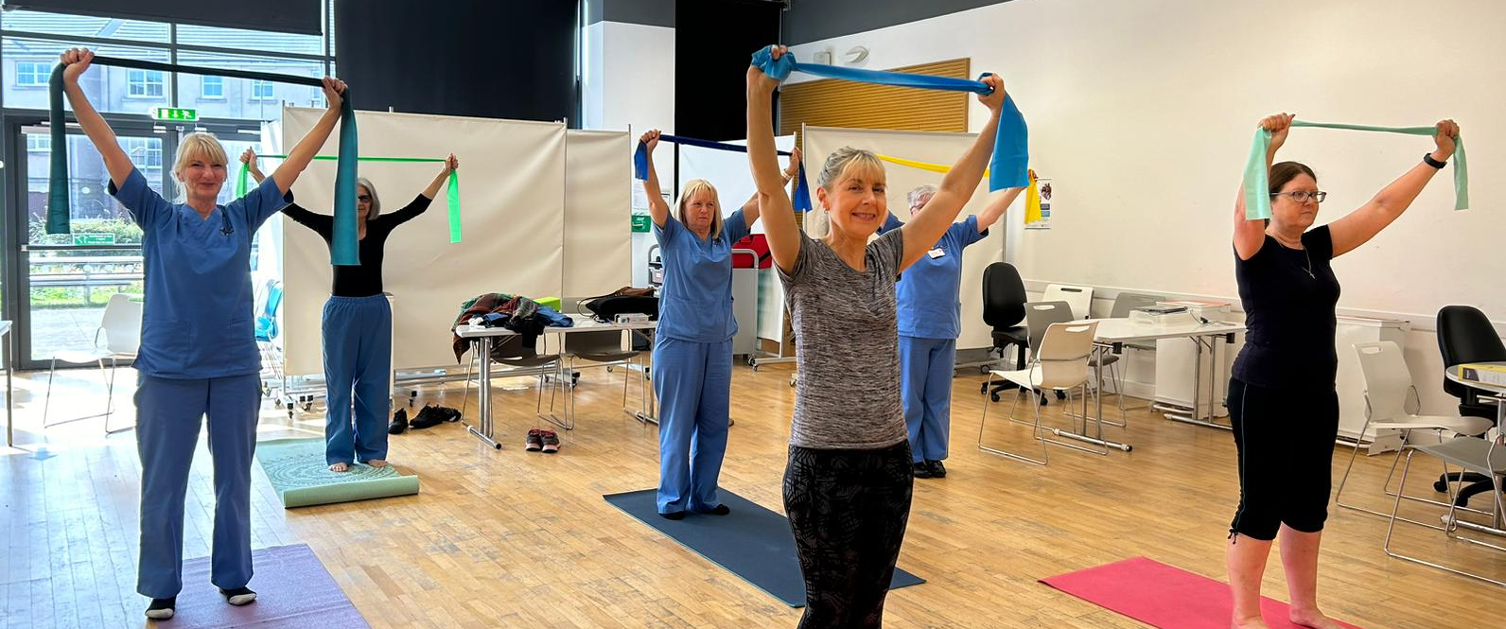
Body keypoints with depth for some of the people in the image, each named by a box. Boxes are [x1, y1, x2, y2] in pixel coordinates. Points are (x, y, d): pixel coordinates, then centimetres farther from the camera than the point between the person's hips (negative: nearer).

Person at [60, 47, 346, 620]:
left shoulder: (242, 218, 4)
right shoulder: (158, 219, 1)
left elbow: (297, 160, 5)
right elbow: (109, 148, -4)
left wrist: (333, 109, 4)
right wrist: (71, 85, -9)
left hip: (235, 369, 2)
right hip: (169, 372, -1)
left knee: (234, 481, 11)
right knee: (163, 486, 6)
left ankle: (233, 577, 27)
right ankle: (162, 589, 22)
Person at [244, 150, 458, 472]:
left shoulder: (381, 227, 3)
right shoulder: (331, 227, -2)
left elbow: (417, 206, -1)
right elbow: (291, 208, -8)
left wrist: (444, 173, -5)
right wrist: (255, 171, -13)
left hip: (375, 310, 2)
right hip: (341, 310, -2)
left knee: (374, 384, 8)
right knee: (339, 385, 3)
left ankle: (372, 450, 19)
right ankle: (339, 453, 12)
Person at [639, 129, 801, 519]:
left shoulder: (725, 235, 9)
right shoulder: (673, 236, -2)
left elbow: (759, 201, 9)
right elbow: (654, 197, -15)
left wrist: (789, 172, 5)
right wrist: (647, 154, -27)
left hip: (719, 343, 5)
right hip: (679, 342, -5)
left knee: (715, 424, 10)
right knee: (678, 423, 1)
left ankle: (704, 496, 21)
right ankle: (673, 499, 12)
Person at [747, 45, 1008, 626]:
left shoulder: (886, 259, 7)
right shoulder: (804, 264, -9)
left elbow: (952, 193, 11)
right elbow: (769, 188, -23)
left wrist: (995, 117, 11)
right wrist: (759, 94, -33)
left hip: (890, 458, 6)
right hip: (824, 462, -6)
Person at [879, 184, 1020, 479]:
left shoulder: (954, 235, 11)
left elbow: (989, 214, 11)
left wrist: (1017, 187, 6)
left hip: (945, 330, 4)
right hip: (911, 330, -4)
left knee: (939, 399, 11)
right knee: (909, 397, 2)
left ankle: (934, 455, 21)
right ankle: (911, 456, 13)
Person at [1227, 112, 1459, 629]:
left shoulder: (1318, 246, 10)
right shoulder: (1255, 250, -10)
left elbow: (1383, 207, 11)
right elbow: (1245, 209, -31)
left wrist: (1436, 158, 8)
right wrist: (1268, 148, -42)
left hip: (1316, 394, 8)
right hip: (1264, 393, -8)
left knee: (1308, 504, 15)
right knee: (1262, 506, -1)